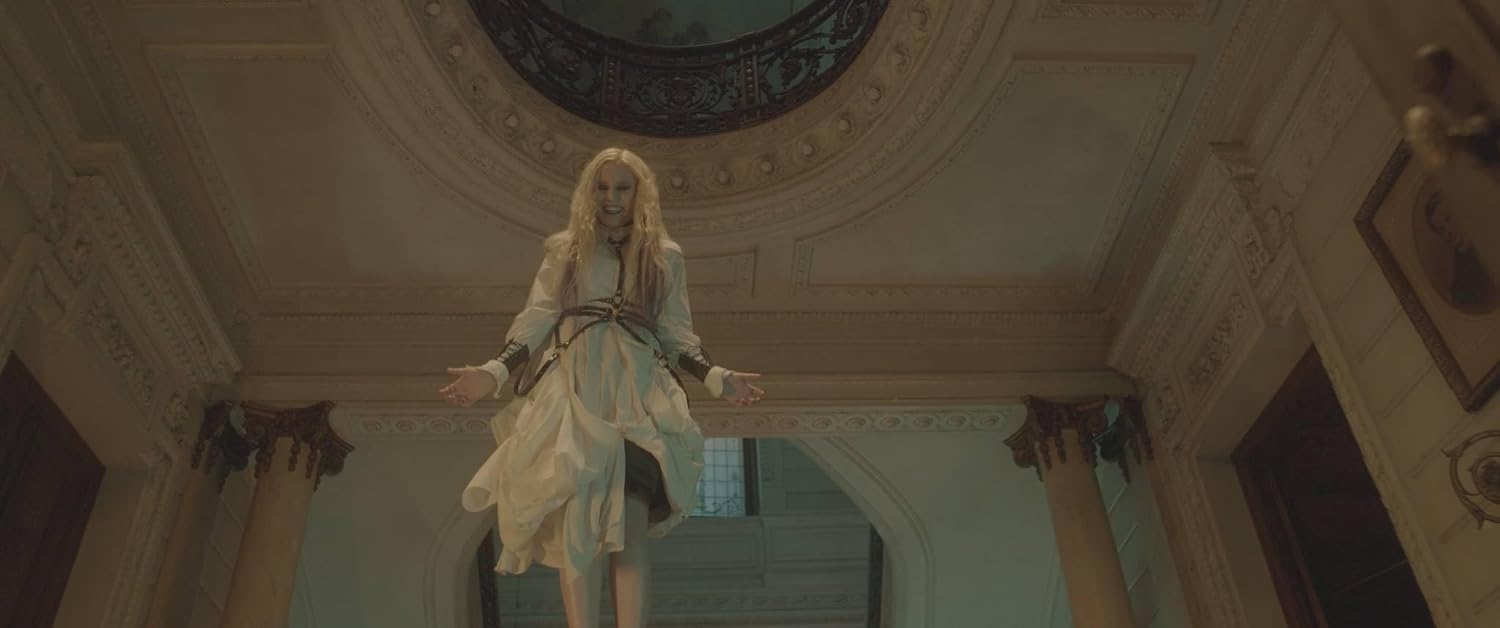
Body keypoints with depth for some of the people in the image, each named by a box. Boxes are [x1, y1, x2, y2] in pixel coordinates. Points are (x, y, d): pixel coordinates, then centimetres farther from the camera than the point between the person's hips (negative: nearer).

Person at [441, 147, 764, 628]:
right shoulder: (564, 250, 13)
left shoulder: (665, 256, 14)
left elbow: (676, 335, 13)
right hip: (574, 394, 0)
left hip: (637, 398, 1)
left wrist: (717, 377, -2)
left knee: (630, 532, -8)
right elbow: (536, 320, 7)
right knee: (577, 526, -9)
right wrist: (496, 371, -8)